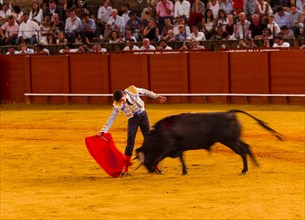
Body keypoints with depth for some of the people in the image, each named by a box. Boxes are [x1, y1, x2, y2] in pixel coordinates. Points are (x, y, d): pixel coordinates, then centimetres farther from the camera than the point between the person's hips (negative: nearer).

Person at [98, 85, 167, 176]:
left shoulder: (132, 91, -16)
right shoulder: (117, 105, -17)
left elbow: (145, 92, 2)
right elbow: (111, 118, -14)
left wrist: (156, 96, 9)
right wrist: (103, 131, -19)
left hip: (143, 115, 1)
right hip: (132, 120, -1)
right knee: (130, 142, -10)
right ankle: (126, 169, -6)